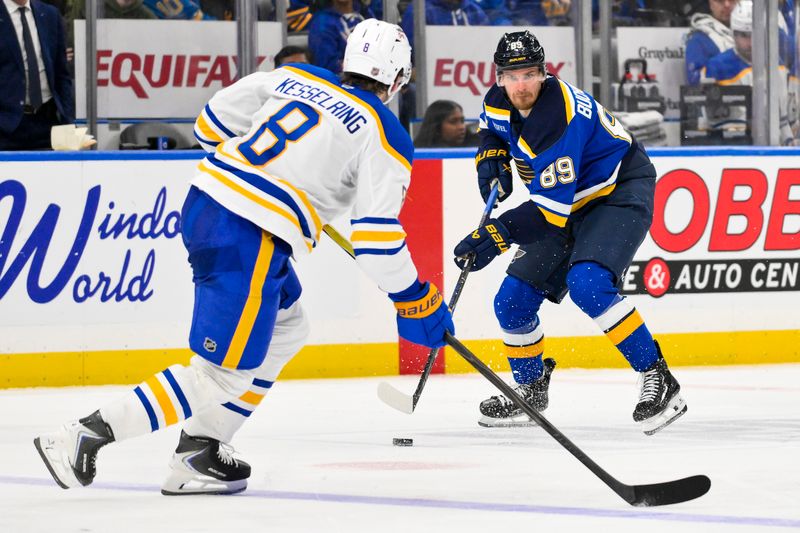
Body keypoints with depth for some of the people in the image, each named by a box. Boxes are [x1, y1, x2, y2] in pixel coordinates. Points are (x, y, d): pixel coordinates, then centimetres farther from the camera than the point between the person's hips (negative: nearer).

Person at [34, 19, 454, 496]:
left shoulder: (293, 78, 14)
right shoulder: (384, 136, -3)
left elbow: (212, 122, 22)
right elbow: (376, 235, -10)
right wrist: (415, 301, 2)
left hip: (203, 205, 8)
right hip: (249, 241, -8)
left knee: (286, 332, 25)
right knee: (225, 375, -2)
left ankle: (199, 452, 19)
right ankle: (86, 435, -10)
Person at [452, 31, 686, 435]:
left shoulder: (558, 117, -33)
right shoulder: (500, 102, -8)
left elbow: (552, 208, -36)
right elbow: (493, 128, 20)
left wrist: (496, 236, -43)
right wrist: (491, 156, -2)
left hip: (621, 193, -8)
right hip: (571, 202, 8)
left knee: (587, 284, -32)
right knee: (512, 300, 1)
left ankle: (658, 379, -25)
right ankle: (530, 389, 23)